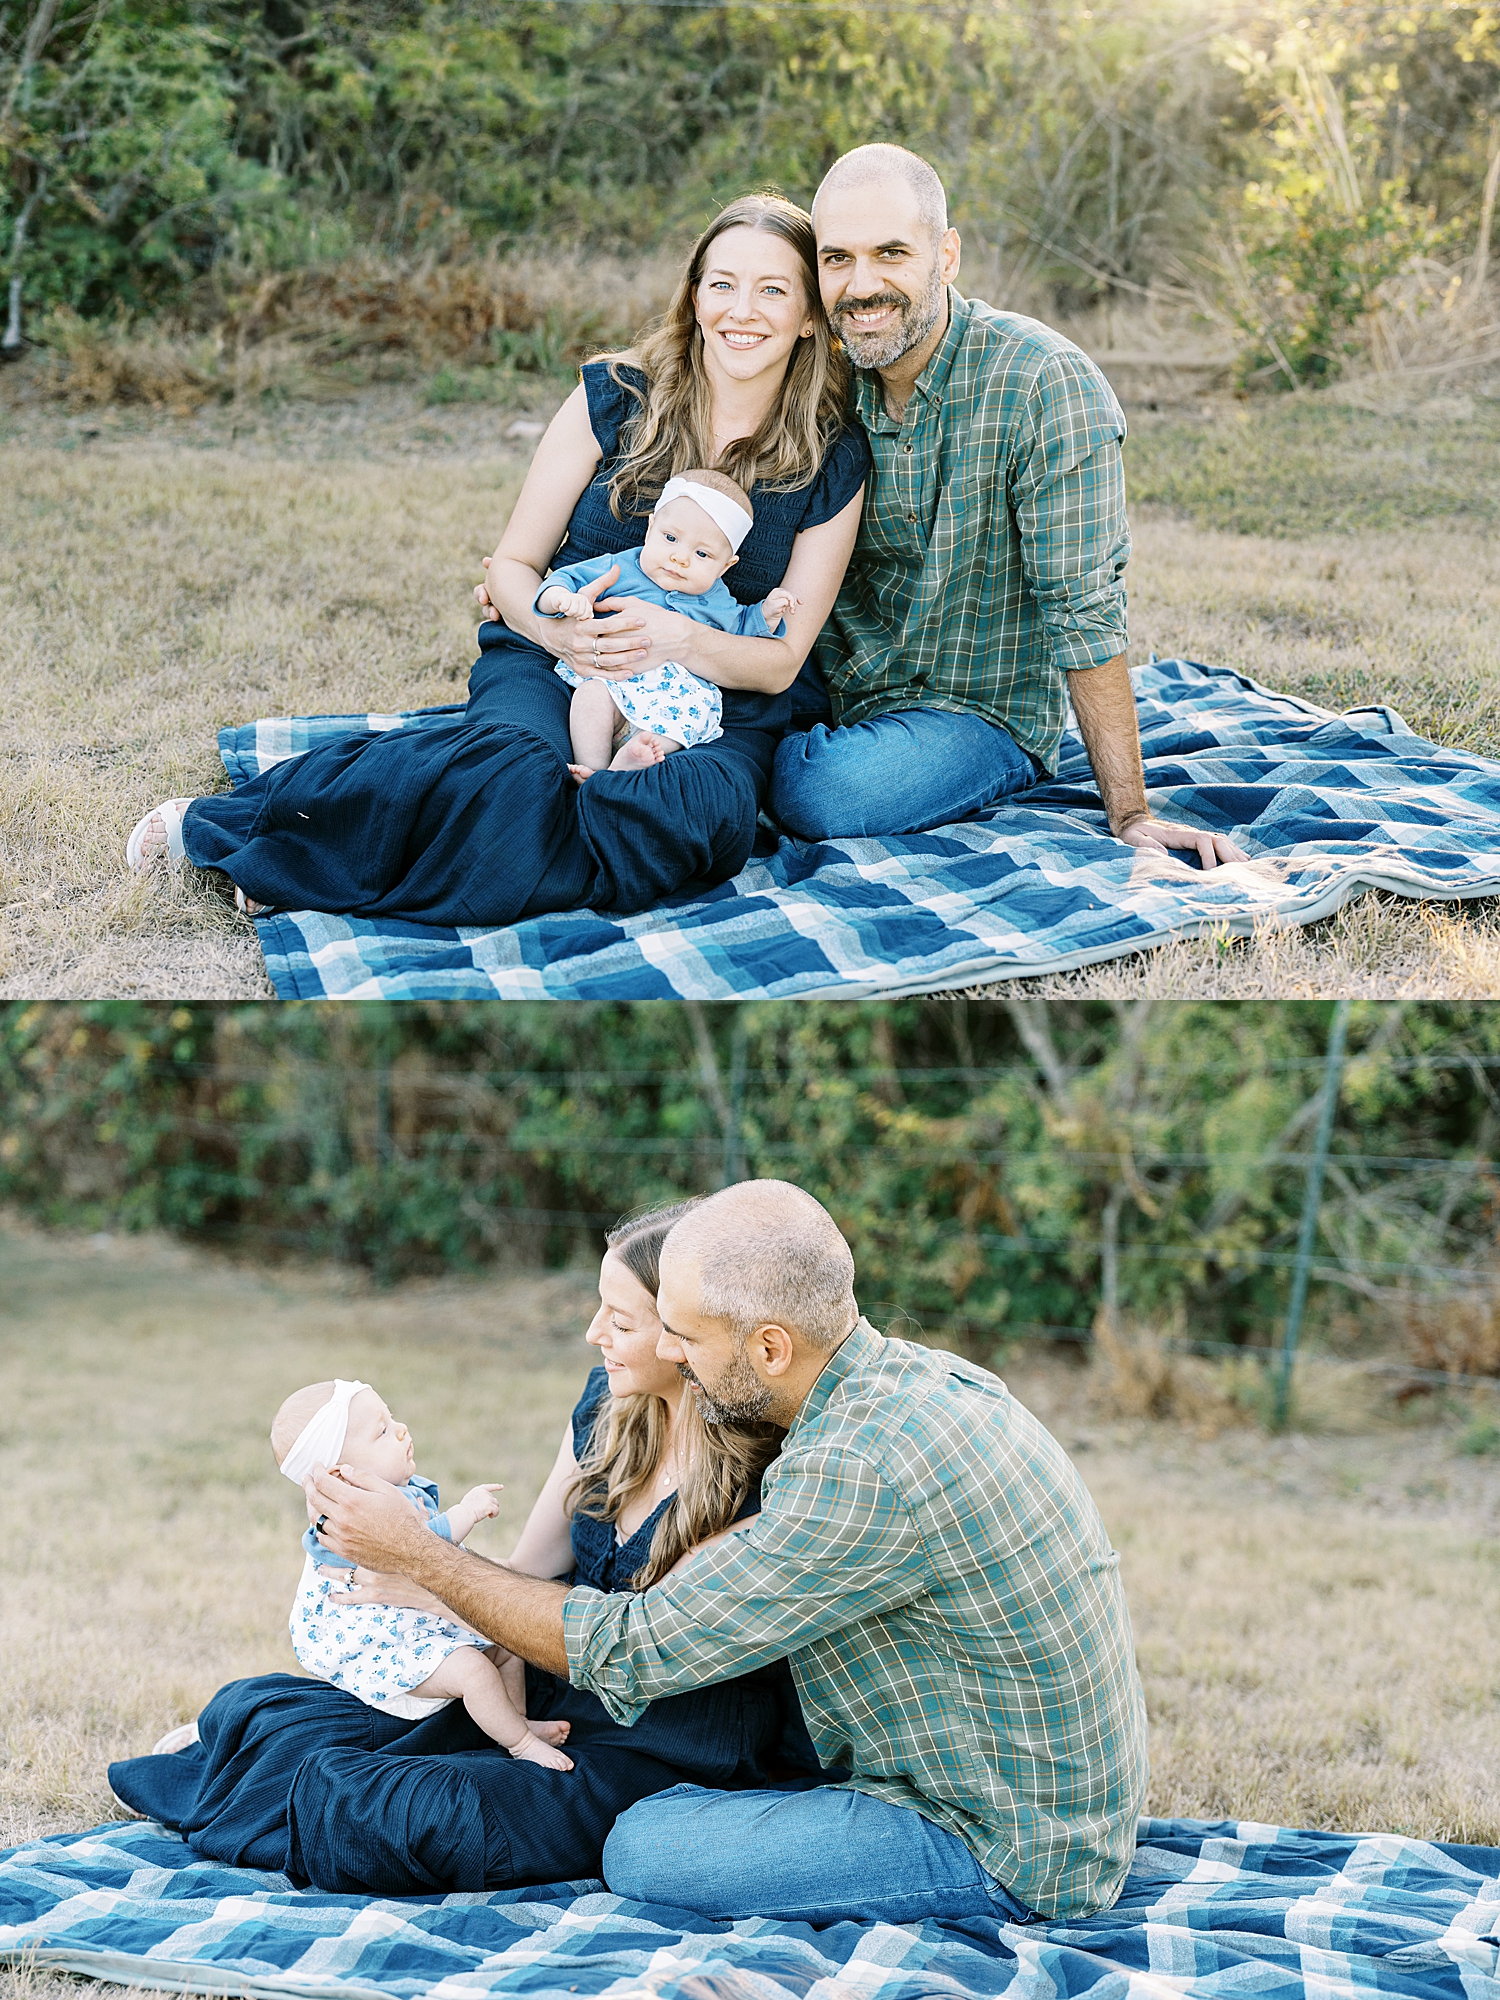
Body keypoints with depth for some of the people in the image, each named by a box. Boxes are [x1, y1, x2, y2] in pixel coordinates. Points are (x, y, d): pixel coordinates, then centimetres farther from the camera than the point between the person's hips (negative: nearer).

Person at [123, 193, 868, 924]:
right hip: (551, 665, -1)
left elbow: (782, 659, 0)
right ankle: (216, 819, -24)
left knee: (708, 811, -38)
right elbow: (512, 566, 3)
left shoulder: (832, 462, -1)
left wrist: (680, 639, -22)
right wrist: (552, 626, -21)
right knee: (512, 773, -39)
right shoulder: (615, 396, -2)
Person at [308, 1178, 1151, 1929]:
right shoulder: (918, 1374, 2)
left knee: (646, 1848, -11)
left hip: (1009, 1848, -9)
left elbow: (634, 1651, -20)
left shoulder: (861, 1469, -29)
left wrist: (415, 1553, -11)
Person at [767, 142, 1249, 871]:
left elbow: (1082, 611, -20)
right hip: (841, 693, 5)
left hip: (984, 711, -5)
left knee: (821, 795, -32)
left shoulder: (1045, 383, -20)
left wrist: (1129, 813, -21)